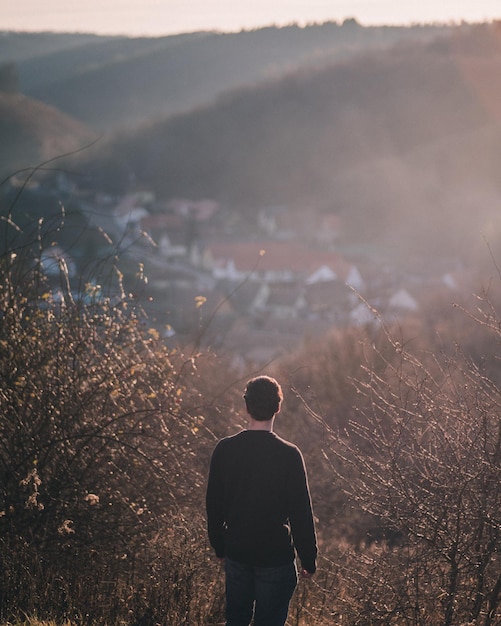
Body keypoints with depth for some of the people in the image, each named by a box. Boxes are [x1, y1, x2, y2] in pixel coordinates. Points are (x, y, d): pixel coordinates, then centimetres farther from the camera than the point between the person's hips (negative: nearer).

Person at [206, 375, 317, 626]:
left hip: (236, 554, 4)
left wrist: (220, 548, 18)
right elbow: (301, 513, -12)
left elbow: (214, 505, 4)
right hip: (276, 556, -4)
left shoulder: (225, 449, -5)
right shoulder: (289, 455, -15)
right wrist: (309, 559, -2)